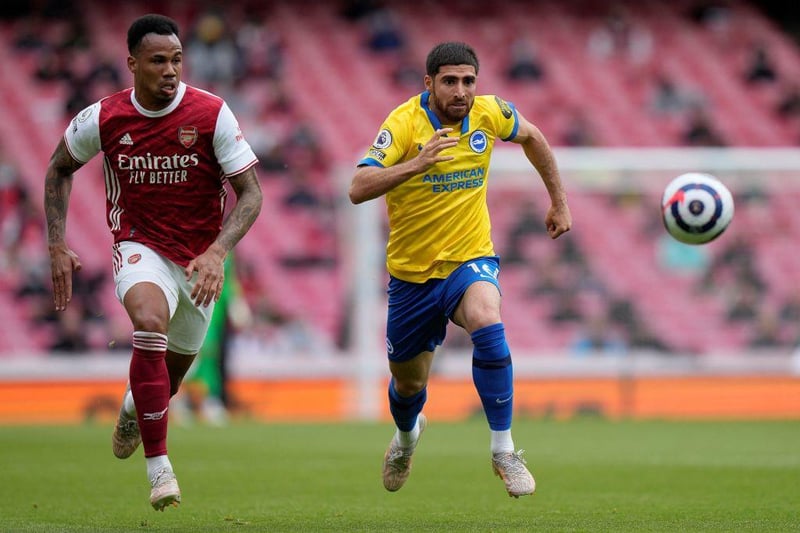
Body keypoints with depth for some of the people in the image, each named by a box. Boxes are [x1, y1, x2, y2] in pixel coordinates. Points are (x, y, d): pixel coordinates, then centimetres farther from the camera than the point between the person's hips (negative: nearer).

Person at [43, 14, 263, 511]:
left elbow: (251, 194, -13)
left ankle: (135, 406, 57)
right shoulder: (103, 119, -11)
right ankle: (159, 468, -32)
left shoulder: (213, 114, -15)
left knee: (172, 371, 16)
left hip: (199, 260, 2)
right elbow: (60, 167, 9)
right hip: (141, 248, -2)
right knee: (150, 322, -34)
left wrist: (216, 253, -28)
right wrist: (58, 245, 2)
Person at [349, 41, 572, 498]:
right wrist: (416, 164, -43)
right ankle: (407, 434, 55)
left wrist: (559, 201, 19)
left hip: (470, 259, 0)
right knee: (408, 384, 16)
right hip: (412, 272, 0)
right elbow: (358, 190, -30)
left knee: (487, 324, -34)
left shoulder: (489, 113, -8)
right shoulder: (404, 123, -19)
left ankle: (504, 451, -23)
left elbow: (531, 136, 16)